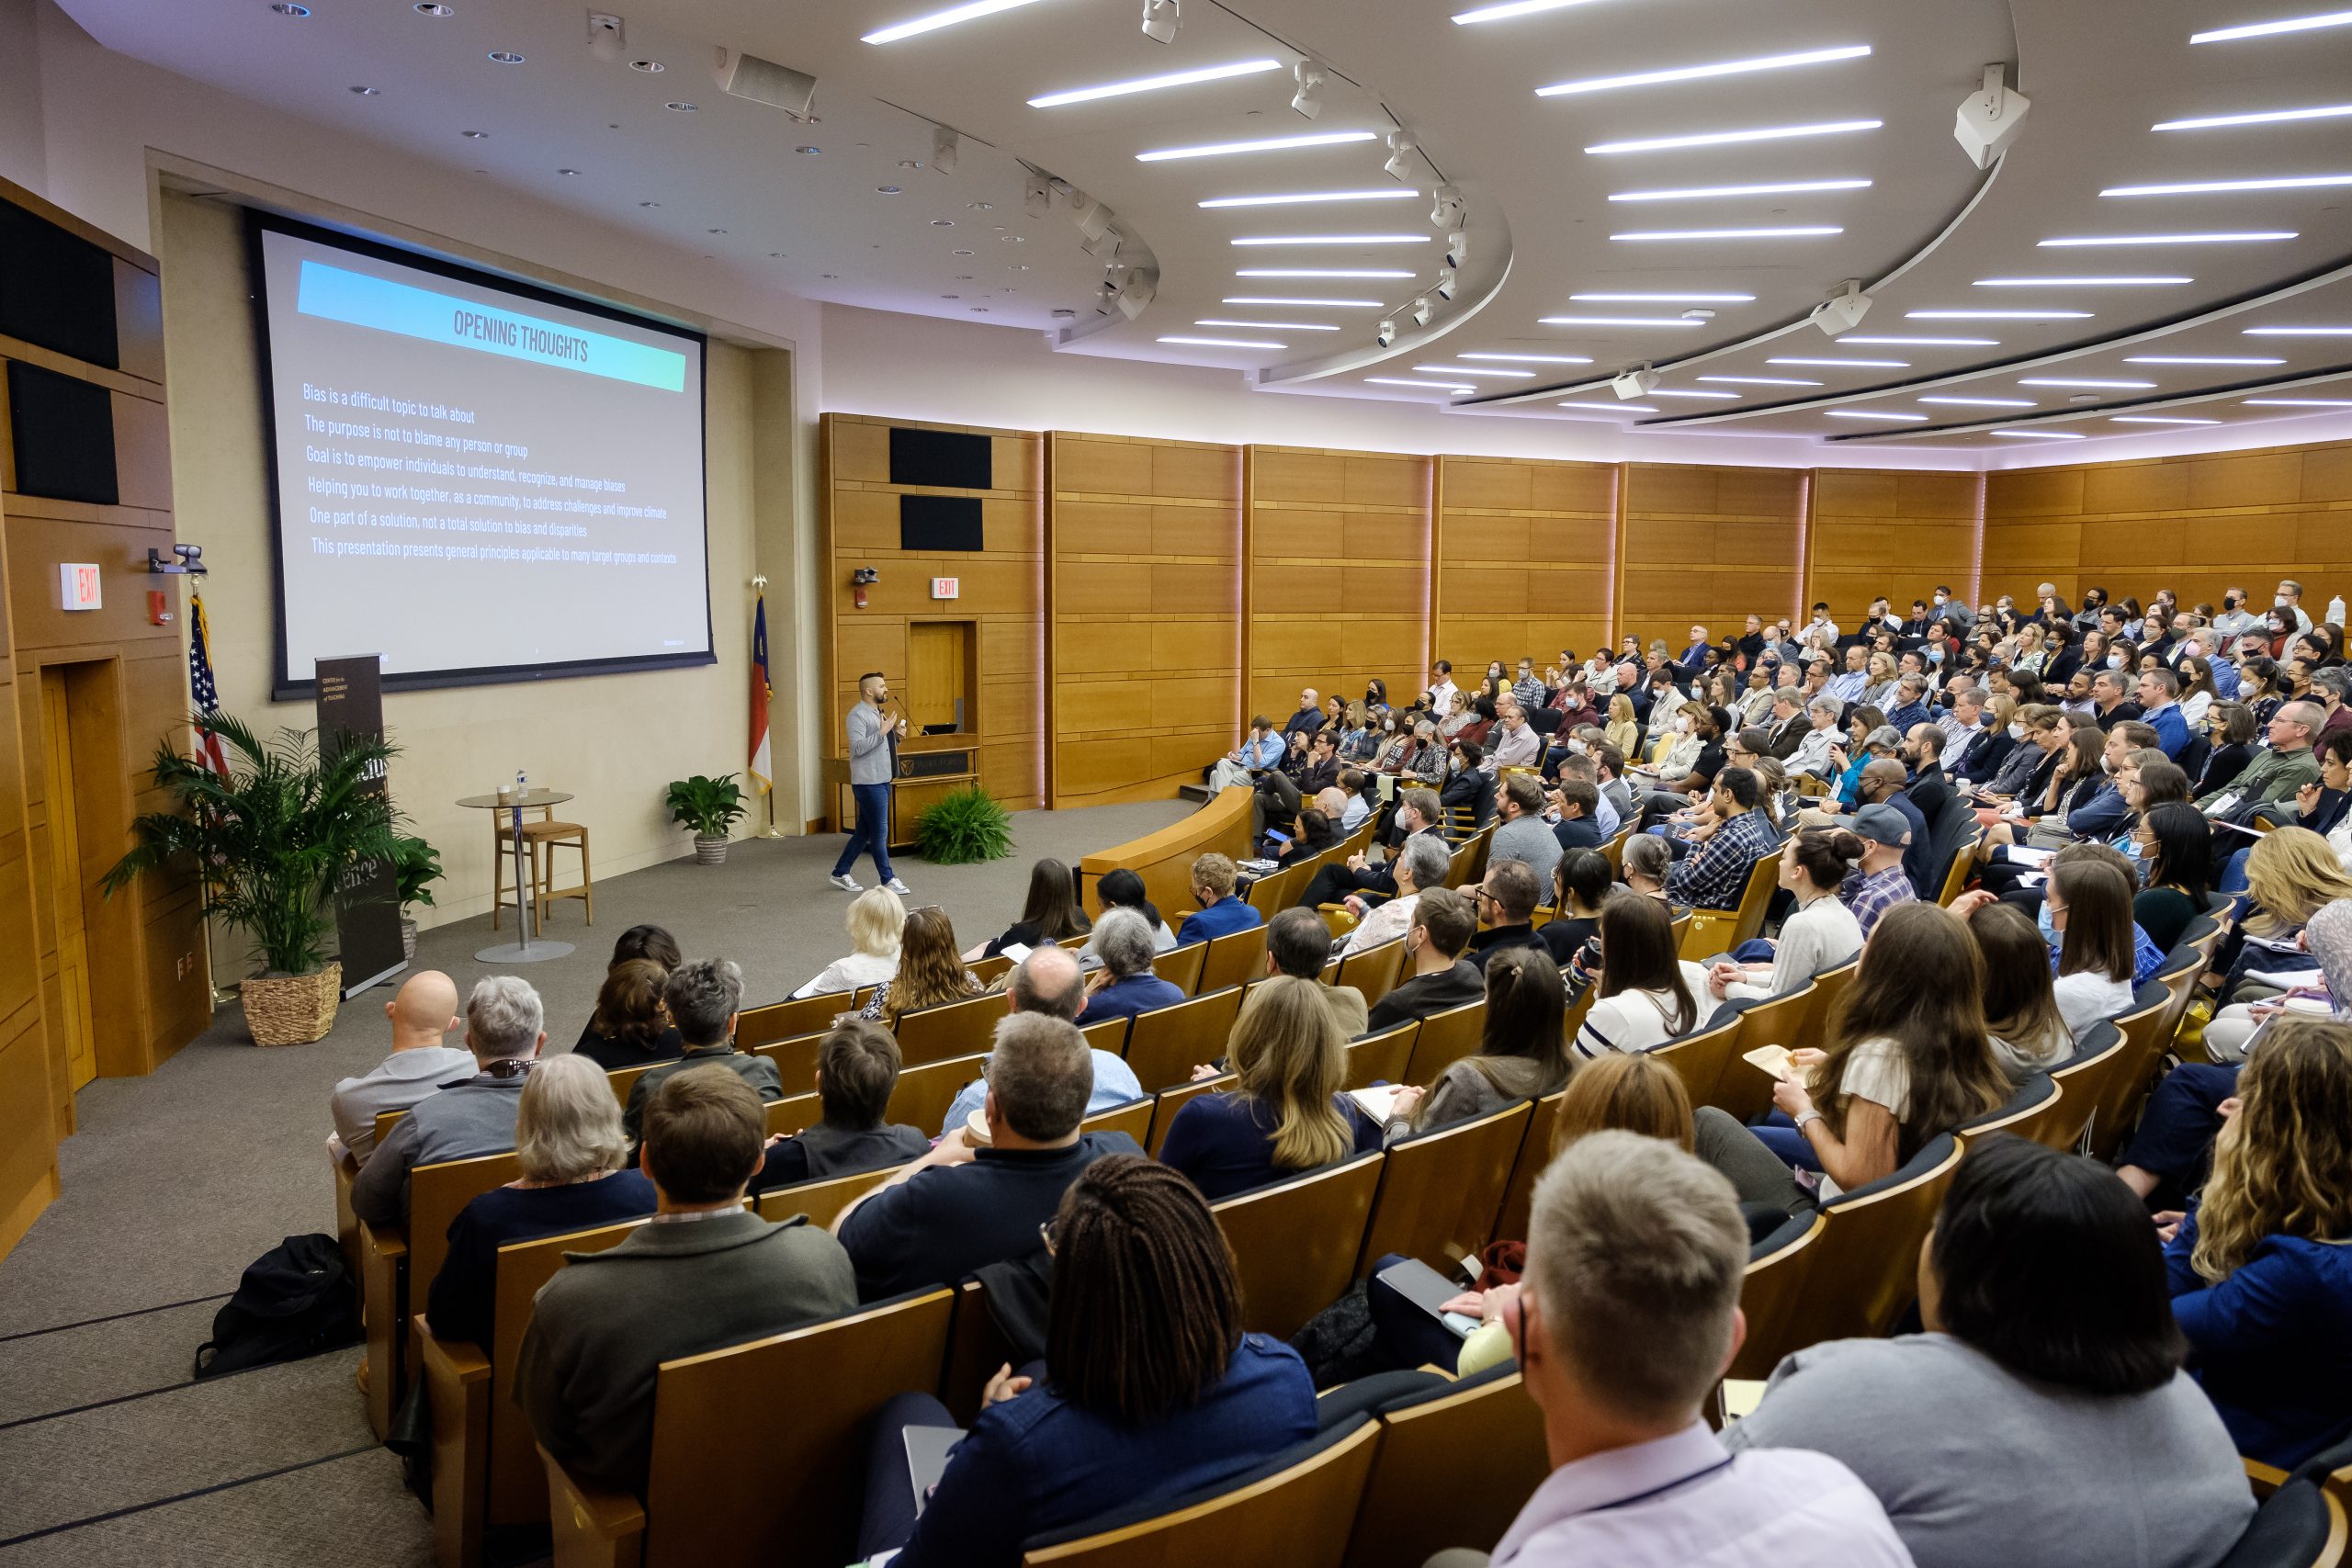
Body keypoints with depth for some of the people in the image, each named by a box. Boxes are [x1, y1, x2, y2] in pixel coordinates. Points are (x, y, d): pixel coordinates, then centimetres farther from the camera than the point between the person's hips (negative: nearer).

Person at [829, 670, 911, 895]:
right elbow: (859, 747, -22)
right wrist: (882, 732, -25)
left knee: (864, 831, 13)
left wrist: (896, 736, 7)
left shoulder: (877, 713, 17)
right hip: (868, 783, -9)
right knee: (880, 832, -3)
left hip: (882, 781, 10)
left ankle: (841, 873, 22)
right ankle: (887, 880, 4)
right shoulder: (858, 715, -13)